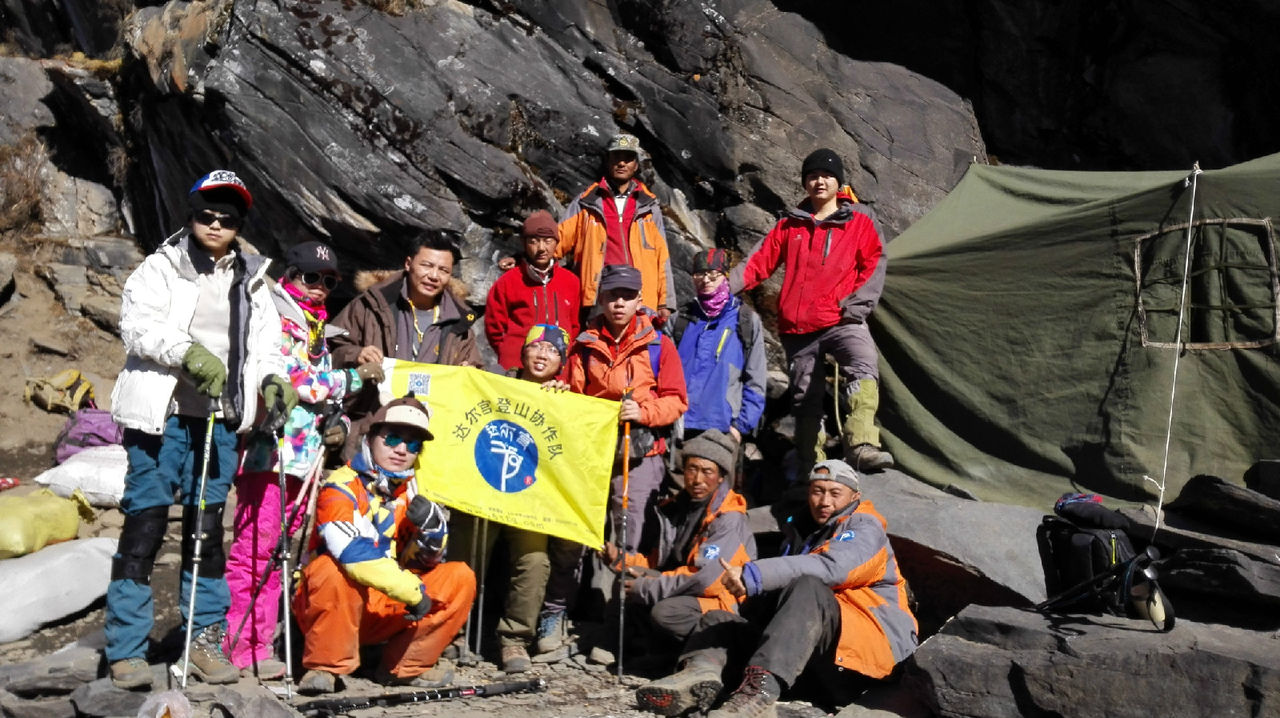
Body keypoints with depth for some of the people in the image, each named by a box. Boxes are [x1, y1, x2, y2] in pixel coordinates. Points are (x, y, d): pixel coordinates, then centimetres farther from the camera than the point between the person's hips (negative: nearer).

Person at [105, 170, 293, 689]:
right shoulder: (162, 267, 4)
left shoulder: (252, 281, 16)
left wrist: (273, 380, -5)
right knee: (145, 525, -4)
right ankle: (126, 650, 4)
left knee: (208, 528, 8)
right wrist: (188, 352, -23)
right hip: (161, 413, -3)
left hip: (220, 421, 4)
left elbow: (265, 343, 15)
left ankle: (207, 639, 18)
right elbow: (135, 324, -9)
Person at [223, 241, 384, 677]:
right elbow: (290, 378, -16)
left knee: (279, 550, 10)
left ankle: (260, 638, 17)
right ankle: (243, 646, -2)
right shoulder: (276, 318, -3)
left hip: (304, 455, 8)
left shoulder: (318, 328, 23)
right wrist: (353, 378, -12)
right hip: (269, 449, -8)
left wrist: (337, 421, 6)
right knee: (255, 548, -7)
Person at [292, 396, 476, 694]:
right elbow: (355, 553, -31)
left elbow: (419, 563, 2)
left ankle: (404, 666, 0)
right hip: (327, 606, -6)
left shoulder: (411, 492, 4)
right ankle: (325, 667, -15)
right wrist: (414, 591, -25)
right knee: (337, 569, -36)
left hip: (384, 610, 6)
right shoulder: (341, 488, -16)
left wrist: (432, 527, -20)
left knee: (460, 578, -9)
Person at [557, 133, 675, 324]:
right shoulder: (586, 203, 13)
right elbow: (557, 240, 8)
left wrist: (665, 301, 6)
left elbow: (661, 256, 12)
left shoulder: (648, 206, 16)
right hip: (597, 302, -1)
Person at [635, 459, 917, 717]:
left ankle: (760, 691, -52)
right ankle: (701, 673, -30)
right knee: (720, 618, 4)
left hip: (872, 639, -7)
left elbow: (830, 568, -24)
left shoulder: (864, 527, -2)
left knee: (807, 589, -35)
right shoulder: (800, 529, 22)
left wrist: (753, 576, -33)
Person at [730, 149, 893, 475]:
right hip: (797, 326, 3)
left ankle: (861, 446, -43)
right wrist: (727, 285, -3)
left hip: (843, 321, -3)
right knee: (805, 398, 9)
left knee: (864, 367, -32)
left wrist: (858, 303, -10)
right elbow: (759, 261, 10)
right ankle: (811, 468, 20)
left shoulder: (859, 221, 8)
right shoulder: (790, 224, 14)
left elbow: (874, 264, 3)